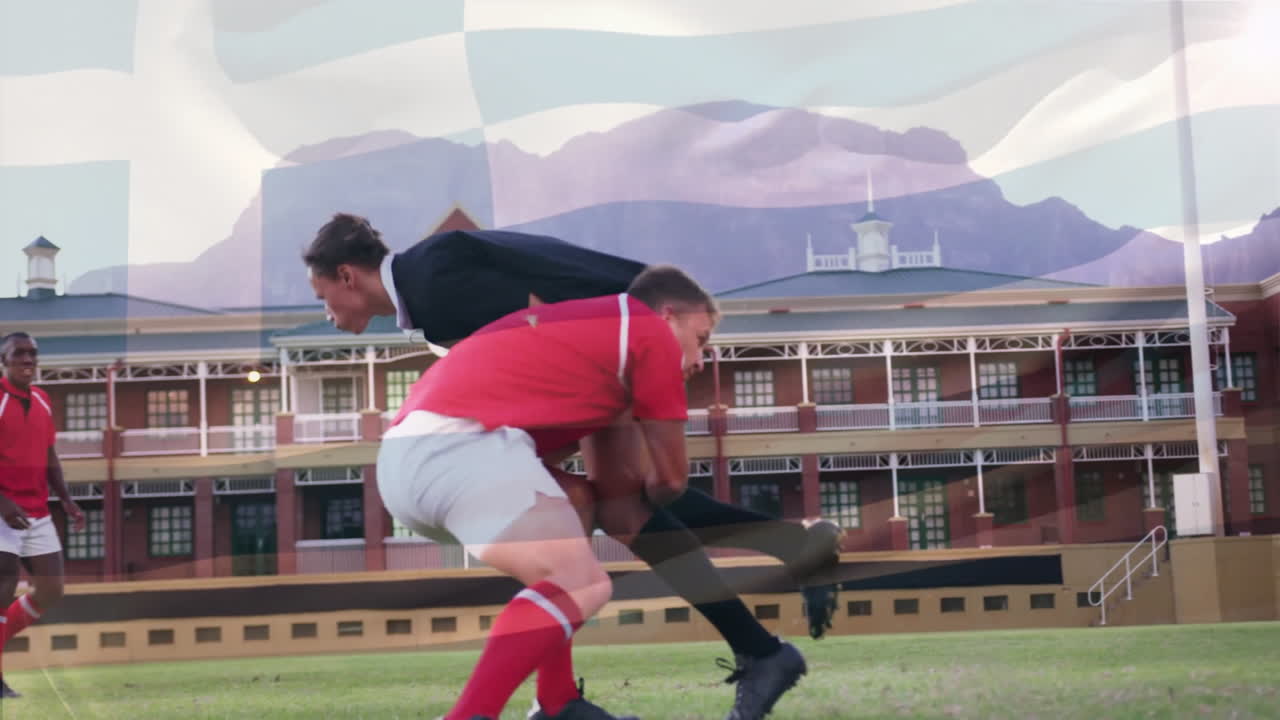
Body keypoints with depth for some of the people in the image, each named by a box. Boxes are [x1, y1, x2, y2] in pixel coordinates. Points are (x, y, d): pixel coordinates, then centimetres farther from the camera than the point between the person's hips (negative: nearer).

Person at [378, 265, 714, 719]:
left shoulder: (577, 324, 34)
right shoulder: (653, 334, 11)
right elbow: (671, 480, 17)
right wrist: (644, 495, 38)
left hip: (401, 452, 10)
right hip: (459, 442, -10)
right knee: (583, 586, -16)